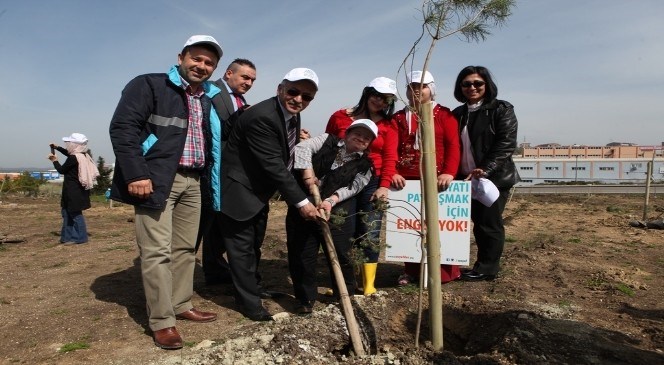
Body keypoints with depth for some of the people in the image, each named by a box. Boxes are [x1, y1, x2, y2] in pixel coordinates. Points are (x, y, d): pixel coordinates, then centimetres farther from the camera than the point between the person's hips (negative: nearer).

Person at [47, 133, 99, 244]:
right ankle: (67, 236, 23)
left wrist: (55, 161, 9)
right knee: (67, 211, 18)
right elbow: (69, 153, 30)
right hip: (78, 190, 10)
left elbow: (61, 170, -7)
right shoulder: (83, 156, 8)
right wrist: (57, 147, 29)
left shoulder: (73, 158, -20)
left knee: (75, 213, -2)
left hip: (73, 191, -10)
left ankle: (80, 237, 4)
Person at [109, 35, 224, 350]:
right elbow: (122, 127, -12)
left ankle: (181, 306, 26)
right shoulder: (149, 85, -3)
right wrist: (136, 174, -20)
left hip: (193, 181, 7)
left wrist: (207, 179, 12)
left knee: (185, 248, 12)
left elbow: (213, 142, 21)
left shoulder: (210, 100, 16)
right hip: (157, 180, -6)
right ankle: (162, 321, 6)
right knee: (157, 251, -4)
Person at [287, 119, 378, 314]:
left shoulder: (364, 165, 9)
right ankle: (306, 299, 22)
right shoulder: (327, 140, 10)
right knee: (301, 255, 4)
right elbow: (302, 148, -3)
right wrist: (307, 172, -17)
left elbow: (352, 188, -3)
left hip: (335, 213, 0)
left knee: (340, 255, 3)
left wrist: (331, 200, -19)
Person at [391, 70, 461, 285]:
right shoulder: (399, 117, 15)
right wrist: (393, 173, -14)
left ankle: (442, 271, 12)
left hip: (435, 179, -3)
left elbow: (453, 146, -4)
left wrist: (449, 173, -20)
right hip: (406, 180, 3)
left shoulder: (444, 114, 7)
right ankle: (411, 270, 18)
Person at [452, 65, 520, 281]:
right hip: (468, 178, 6)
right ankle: (485, 266, 21)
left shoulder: (502, 110, -4)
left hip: (495, 177, -5)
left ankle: (487, 268, 10)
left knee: (489, 223, 0)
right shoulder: (458, 114, 13)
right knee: (478, 223, 10)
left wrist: (486, 170, -22)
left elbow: (506, 144, -13)